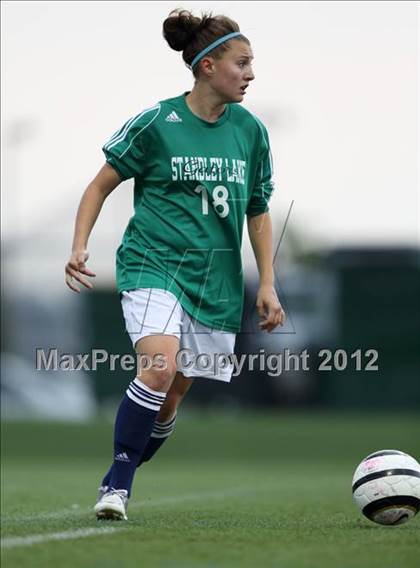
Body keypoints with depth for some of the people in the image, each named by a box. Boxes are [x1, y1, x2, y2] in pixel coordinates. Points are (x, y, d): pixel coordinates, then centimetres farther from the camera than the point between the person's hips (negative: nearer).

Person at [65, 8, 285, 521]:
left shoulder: (250, 131, 6)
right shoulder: (157, 123, -6)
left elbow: (258, 212, 16)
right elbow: (102, 185, 4)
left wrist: (268, 285, 10)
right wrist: (79, 247, -8)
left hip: (215, 279, 4)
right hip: (152, 263, -4)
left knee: (172, 394, 6)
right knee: (159, 365, -26)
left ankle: (123, 479, 26)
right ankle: (115, 485, -16)